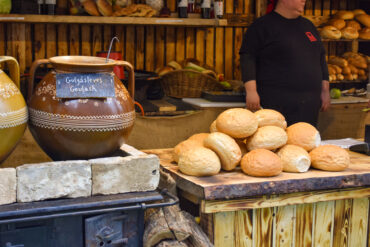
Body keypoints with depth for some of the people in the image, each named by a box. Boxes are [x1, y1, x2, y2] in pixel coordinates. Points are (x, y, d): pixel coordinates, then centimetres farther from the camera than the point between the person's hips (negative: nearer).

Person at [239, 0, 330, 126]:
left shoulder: (308, 25, 18)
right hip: (276, 101, -6)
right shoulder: (263, 25, -1)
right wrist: (251, 91, -17)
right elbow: (247, 58, -8)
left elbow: (321, 58, 24)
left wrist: (325, 90, 18)